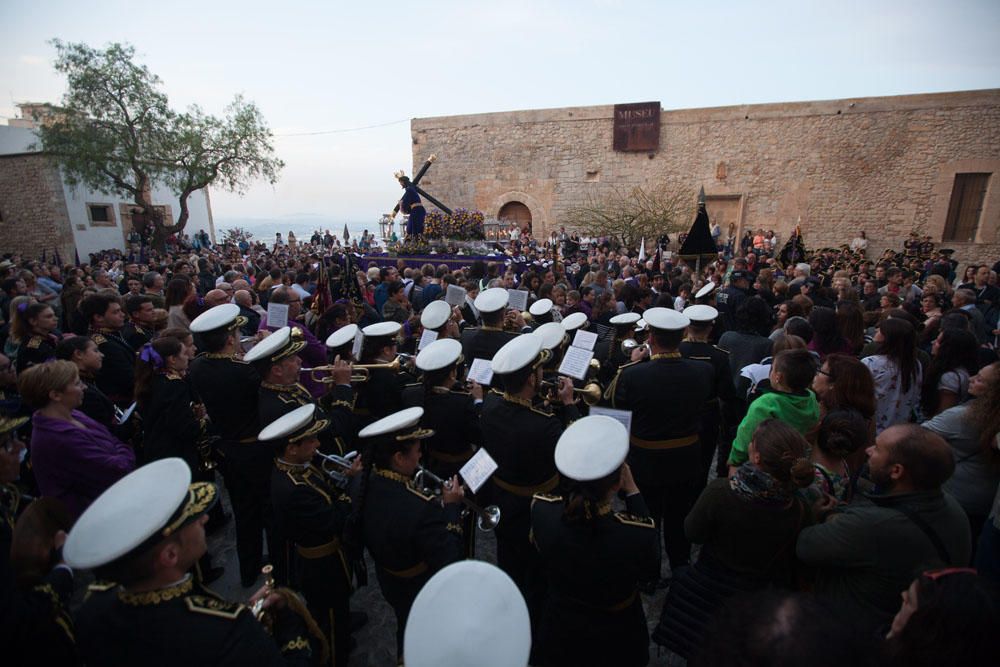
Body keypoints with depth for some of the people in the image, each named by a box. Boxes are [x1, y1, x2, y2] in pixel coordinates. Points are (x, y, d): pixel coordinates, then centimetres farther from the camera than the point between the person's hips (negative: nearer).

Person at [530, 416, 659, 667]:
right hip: (614, 643, -1)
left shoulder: (540, 509, -30)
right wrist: (633, 492, -17)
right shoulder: (638, 535, -39)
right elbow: (651, 571, -14)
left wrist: (580, 480, -9)